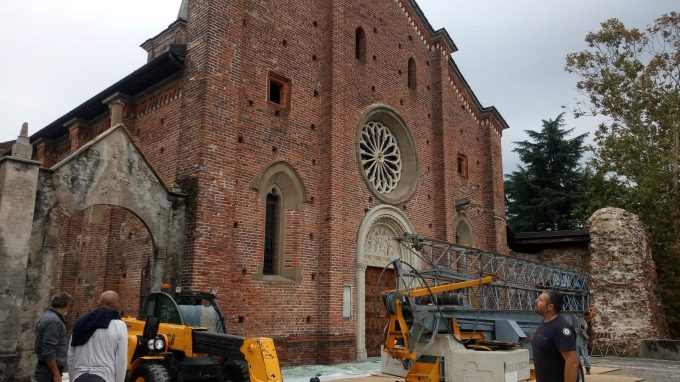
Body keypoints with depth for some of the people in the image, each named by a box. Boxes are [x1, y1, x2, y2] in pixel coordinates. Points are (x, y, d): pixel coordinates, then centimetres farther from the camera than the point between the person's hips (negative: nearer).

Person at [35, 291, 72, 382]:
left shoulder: (48, 317, 12)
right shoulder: (54, 320, -18)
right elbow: (48, 351, -23)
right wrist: (56, 374, -19)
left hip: (48, 369, 10)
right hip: (49, 371, -10)